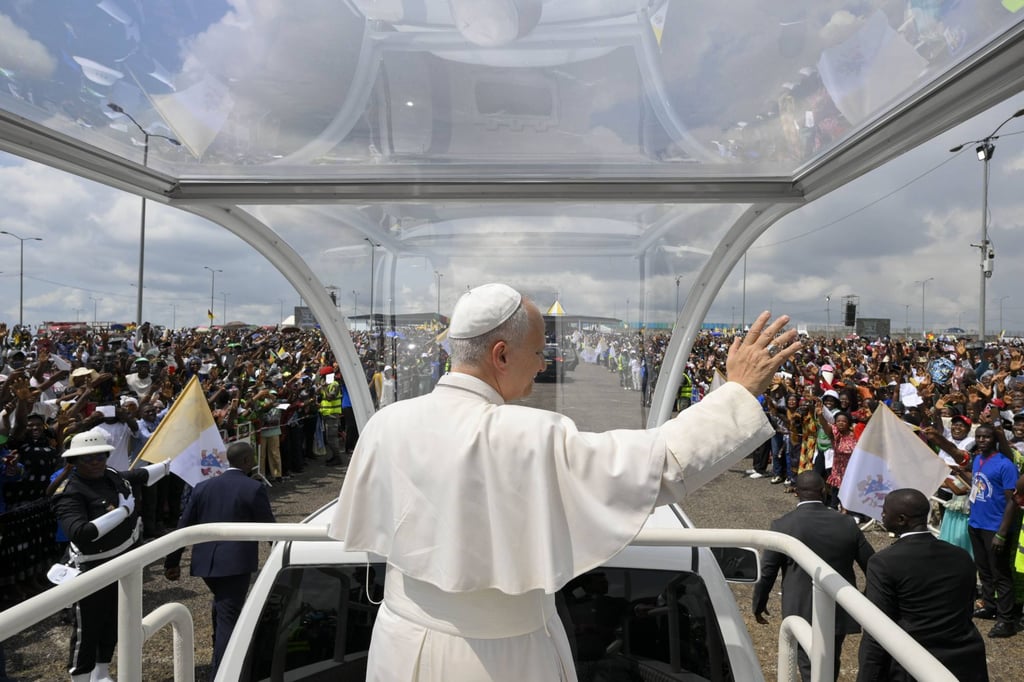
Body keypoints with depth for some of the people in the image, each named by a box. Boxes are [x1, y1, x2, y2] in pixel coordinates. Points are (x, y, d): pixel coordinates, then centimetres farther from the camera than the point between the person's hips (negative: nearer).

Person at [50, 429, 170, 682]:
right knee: (88, 629, 5)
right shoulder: (71, 492, -23)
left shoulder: (113, 476, -1)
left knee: (114, 623, 21)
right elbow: (80, 533, -37)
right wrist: (123, 510, -30)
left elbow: (140, 475, 22)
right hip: (94, 571, -8)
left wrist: (168, 464, 36)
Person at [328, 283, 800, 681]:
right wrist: (741, 390, -16)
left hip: (403, 643, 4)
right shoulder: (532, 438, -27)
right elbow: (663, 466, -26)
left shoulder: (386, 424, -12)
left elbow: (358, 529, 2)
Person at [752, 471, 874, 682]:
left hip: (802, 614, -3)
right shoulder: (847, 523, -7)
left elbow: (768, 572, -9)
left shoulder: (782, 526, -14)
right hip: (839, 612, 4)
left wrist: (759, 605, 7)